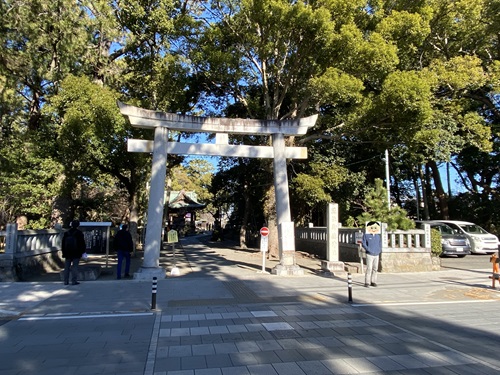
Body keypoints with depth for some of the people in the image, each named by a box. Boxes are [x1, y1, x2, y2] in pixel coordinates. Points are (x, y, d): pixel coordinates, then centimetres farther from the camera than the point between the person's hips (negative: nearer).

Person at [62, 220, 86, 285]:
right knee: (75, 267, -3)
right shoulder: (79, 233, -7)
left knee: (67, 267, 10)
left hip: (67, 253, 4)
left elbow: (63, 244, 10)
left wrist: (64, 252, 16)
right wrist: (83, 251, 2)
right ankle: (74, 281, -5)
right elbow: (82, 243, -6)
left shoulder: (66, 233, 6)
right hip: (76, 253, -4)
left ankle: (66, 281, 13)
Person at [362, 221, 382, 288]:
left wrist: (379, 250, 2)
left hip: (377, 255, 5)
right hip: (369, 255, -5)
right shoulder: (366, 235, -3)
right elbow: (364, 244, -4)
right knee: (369, 268, -10)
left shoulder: (378, 236, 12)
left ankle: (373, 282, 18)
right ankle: (367, 283, -4)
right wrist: (369, 250, -13)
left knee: (375, 269, 8)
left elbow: (380, 244, 19)